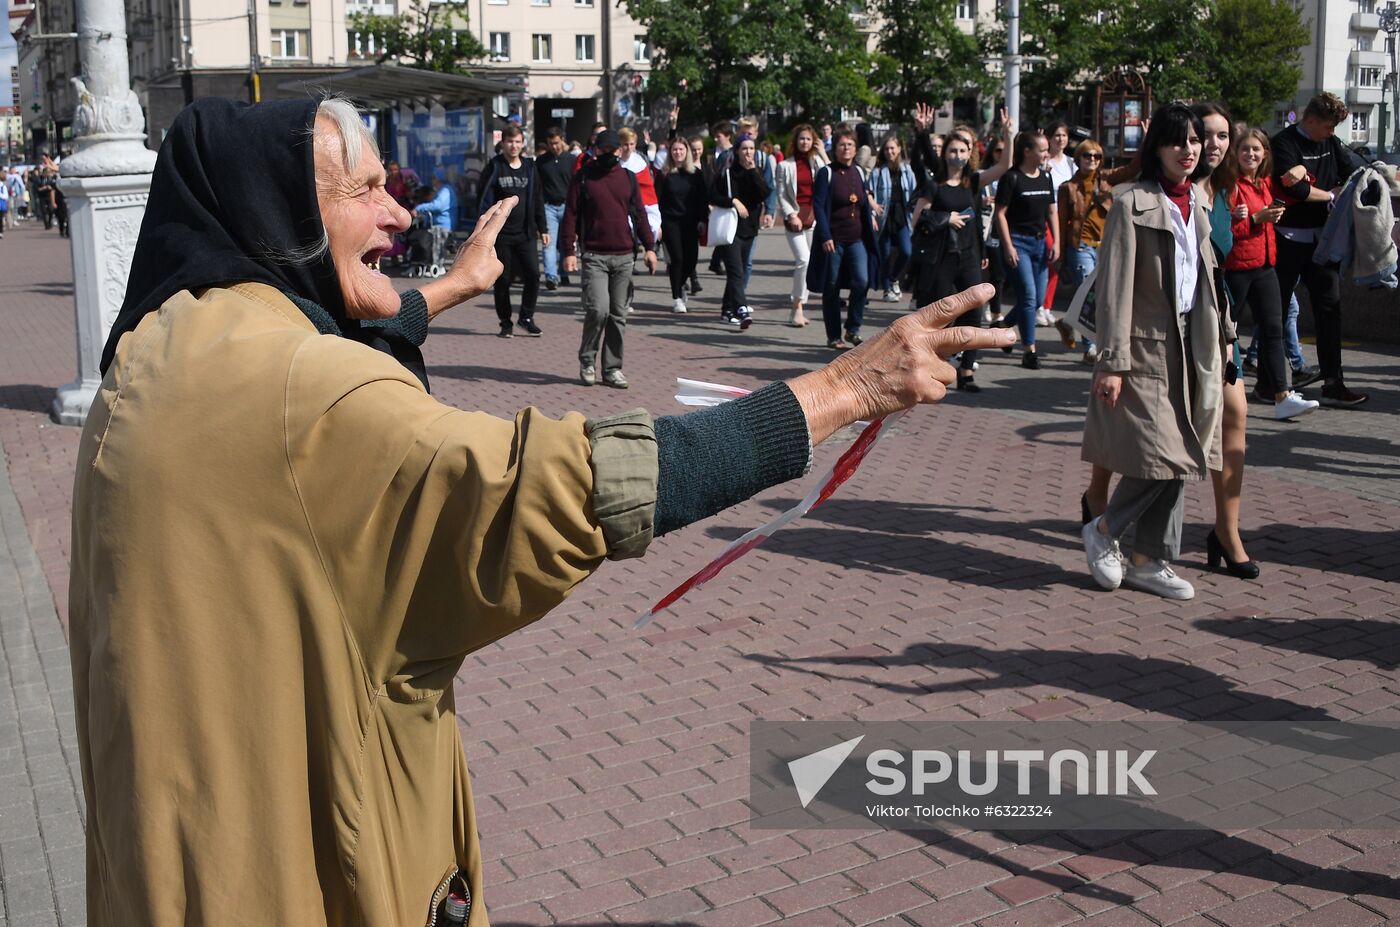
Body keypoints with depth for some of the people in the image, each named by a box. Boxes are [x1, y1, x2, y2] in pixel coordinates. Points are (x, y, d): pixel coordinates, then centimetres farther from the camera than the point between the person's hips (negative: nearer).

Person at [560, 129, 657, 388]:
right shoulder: (583, 177, 1)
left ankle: (612, 368, 13)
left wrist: (649, 247, 4)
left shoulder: (628, 178, 11)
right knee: (598, 309, -15)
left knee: (618, 315, 5)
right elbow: (571, 216, -1)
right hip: (594, 257, -4)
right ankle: (587, 362, 5)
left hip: (624, 257, 4)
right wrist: (568, 251, -9)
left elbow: (639, 214, 13)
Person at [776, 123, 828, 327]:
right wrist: (791, 215, -11)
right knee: (803, 260, -15)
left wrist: (824, 155, -6)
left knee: (807, 262, 5)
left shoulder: (818, 162, 9)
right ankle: (798, 308, -8)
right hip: (794, 217, -3)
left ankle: (798, 308, 14)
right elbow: (781, 195, 2)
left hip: (814, 216, 3)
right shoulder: (785, 165, 4)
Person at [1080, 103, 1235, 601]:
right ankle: (1103, 531, 14)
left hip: (1193, 345, 7)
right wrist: (1113, 361, -17)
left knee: (1179, 459, 6)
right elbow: (1116, 287, -12)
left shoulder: (1198, 203, 13)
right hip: (1147, 346, -7)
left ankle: (1149, 561, 16)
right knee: (1159, 456, -11)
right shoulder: (1132, 204, -8)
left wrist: (1222, 336, 16)